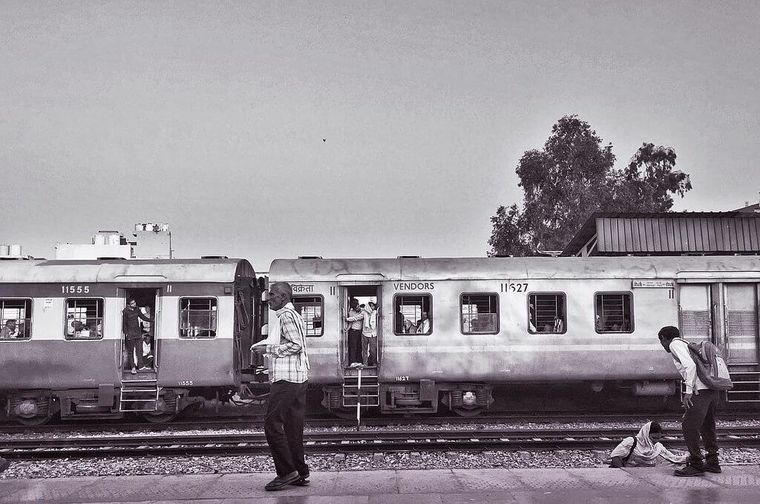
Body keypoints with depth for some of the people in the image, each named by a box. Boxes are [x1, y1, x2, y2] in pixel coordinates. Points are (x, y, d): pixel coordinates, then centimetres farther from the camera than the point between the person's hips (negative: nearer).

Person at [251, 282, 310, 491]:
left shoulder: (286, 316, -10)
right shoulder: (295, 315, 21)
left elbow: (295, 345, -19)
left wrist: (268, 349, -13)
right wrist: (264, 346, 17)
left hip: (286, 379, -10)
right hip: (299, 379, 10)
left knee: (272, 424, -7)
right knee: (293, 427, 11)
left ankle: (287, 472, -6)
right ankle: (301, 474, 13)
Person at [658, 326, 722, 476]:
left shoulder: (675, 344, -1)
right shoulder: (686, 345, 25)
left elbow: (690, 365, -16)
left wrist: (688, 391, -18)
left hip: (701, 391, -9)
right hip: (713, 391, 9)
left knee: (689, 427, -5)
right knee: (707, 427, 20)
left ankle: (696, 465, -2)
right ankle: (713, 463, 27)